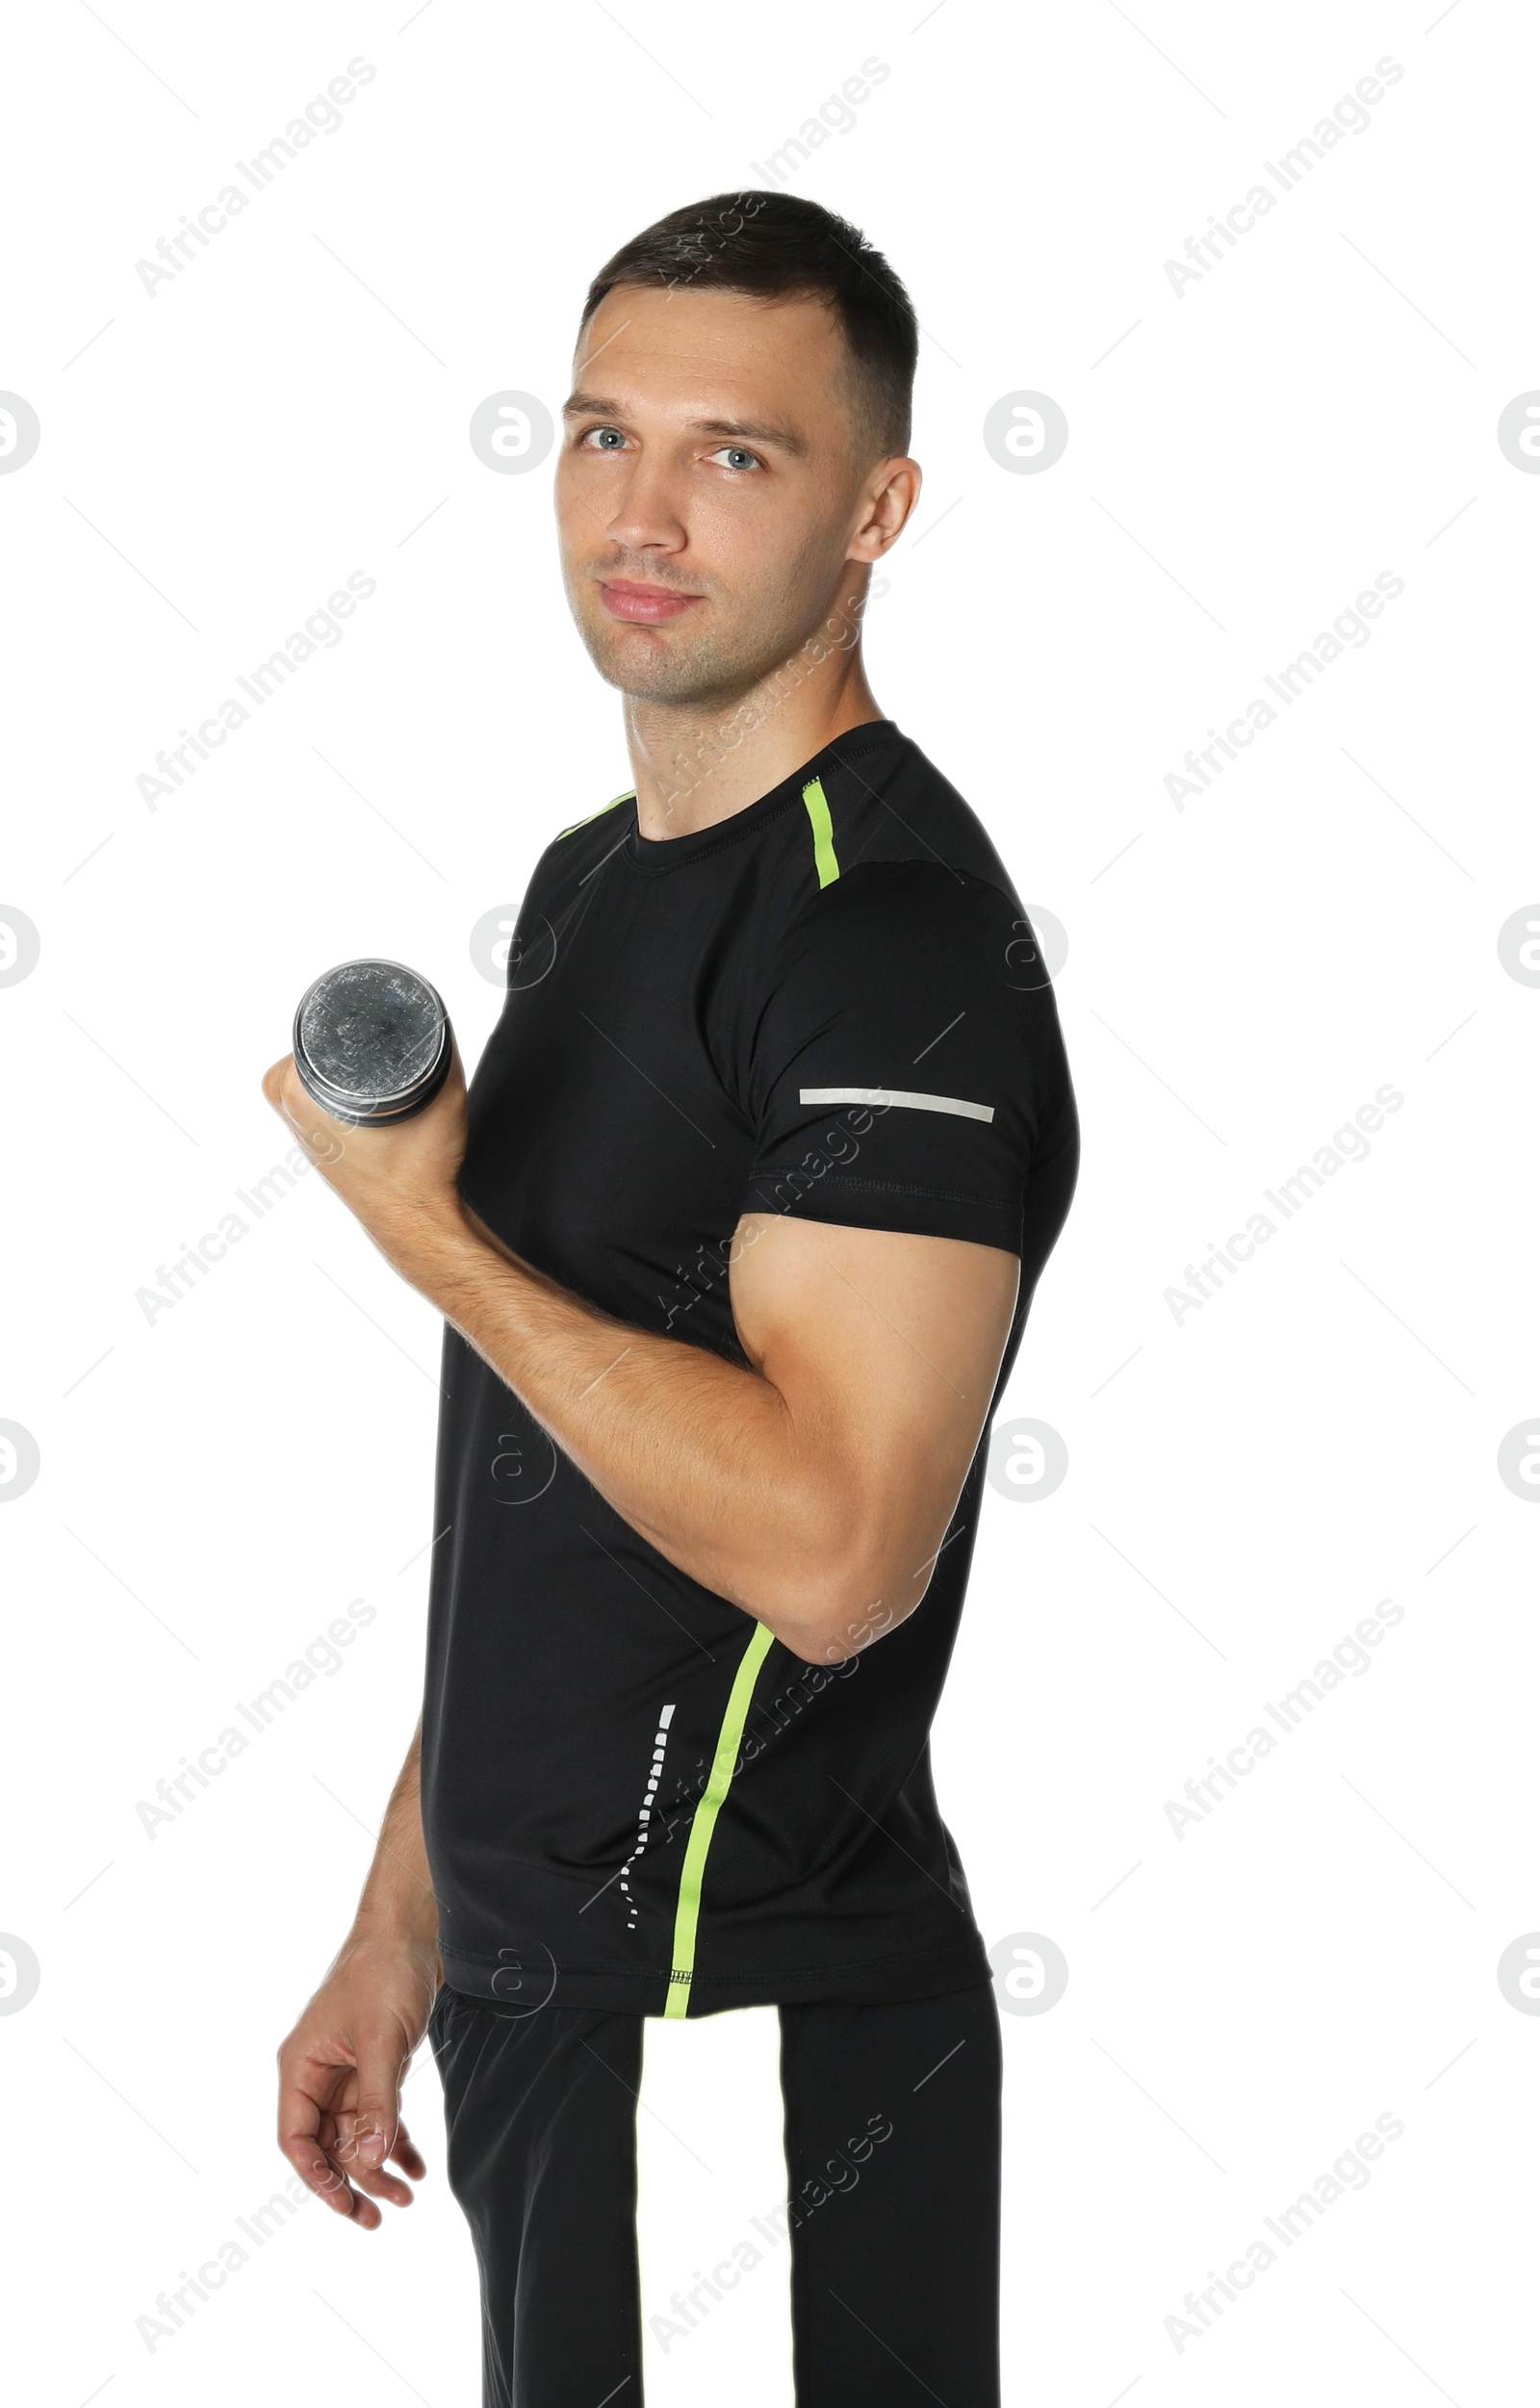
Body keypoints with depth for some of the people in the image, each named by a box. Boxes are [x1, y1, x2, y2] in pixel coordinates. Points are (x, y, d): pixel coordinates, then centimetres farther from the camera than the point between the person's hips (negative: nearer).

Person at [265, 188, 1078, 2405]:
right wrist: (407, 1926, 17)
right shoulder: (590, 884, 12)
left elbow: (828, 1547, -28)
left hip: (752, 2031, -9)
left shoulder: (897, 933, -17)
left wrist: (423, 1230, -19)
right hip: (539, 1971, 9)